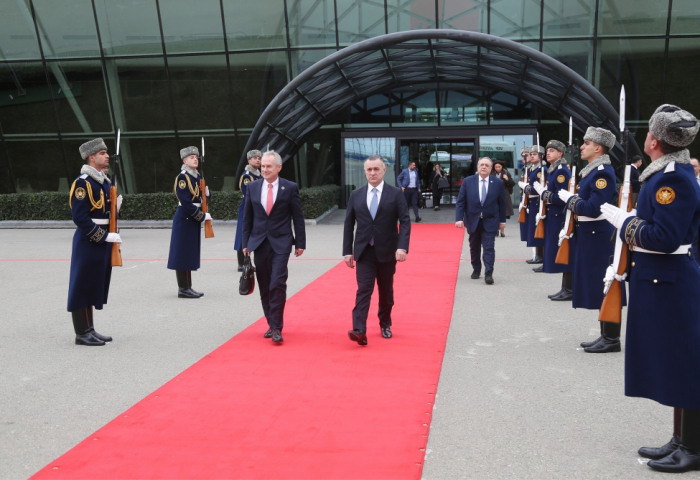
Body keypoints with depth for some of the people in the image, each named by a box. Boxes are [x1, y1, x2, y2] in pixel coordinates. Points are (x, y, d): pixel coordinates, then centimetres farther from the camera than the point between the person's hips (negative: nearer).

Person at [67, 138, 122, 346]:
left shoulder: (105, 181, 13)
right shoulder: (83, 182, -14)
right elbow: (80, 217, -20)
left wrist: (116, 206, -1)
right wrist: (105, 236, -20)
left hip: (102, 240, 9)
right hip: (89, 241, -9)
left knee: (95, 286, 14)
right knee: (83, 286, 0)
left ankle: (89, 329, 24)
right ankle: (82, 333, 9)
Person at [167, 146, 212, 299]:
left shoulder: (197, 177, 13)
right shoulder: (182, 178, -13)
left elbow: (201, 198, 20)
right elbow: (186, 202, -20)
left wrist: (206, 192, -2)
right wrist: (202, 216, -17)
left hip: (193, 219, 9)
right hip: (184, 219, -9)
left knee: (191, 254, 12)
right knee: (183, 253, -4)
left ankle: (187, 287, 19)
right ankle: (183, 289, 2)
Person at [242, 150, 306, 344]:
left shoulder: (290, 188, -3)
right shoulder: (253, 186, 6)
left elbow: (298, 218, 0)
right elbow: (247, 217, 10)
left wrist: (300, 243, -2)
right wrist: (245, 243, 7)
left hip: (281, 243, -3)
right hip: (259, 242, 4)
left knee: (278, 284, -12)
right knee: (265, 287, 8)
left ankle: (276, 327, -4)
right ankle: (271, 324, 21)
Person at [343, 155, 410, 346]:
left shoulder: (395, 194, -1)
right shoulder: (356, 195, 5)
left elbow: (405, 221, -7)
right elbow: (348, 225, 7)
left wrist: (402, 247, -19)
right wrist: (347, 251, 2)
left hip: (387, 251, 0)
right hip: (364, 251, 1)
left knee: (386, 291, 12)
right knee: (364, 290, -10)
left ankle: (385, 325, 31)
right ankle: (359, 331, -14)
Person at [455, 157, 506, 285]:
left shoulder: (498, 183, -2)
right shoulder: (467, 181, -2)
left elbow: (502, 203, 3)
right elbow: (460, 201, -3)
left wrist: (502, 221, 4)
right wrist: (459, 218, -12)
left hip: (490, 221, -1)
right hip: (473, 220, 2)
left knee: (489, 248, -7)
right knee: (474, 247, 13)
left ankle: (489, 273, -6)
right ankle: (476, 270, 29)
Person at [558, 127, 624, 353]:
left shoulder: (603, 172, -16)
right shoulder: (592, 170, 14)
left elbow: (593, 209, -23)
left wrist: (569, 198, -12)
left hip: (599, 238, -10)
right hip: (590, 236, 10)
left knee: (605, 288, -2)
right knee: (598, 288, 14)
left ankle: (611, 339, 8)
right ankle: (606, 335, 23)